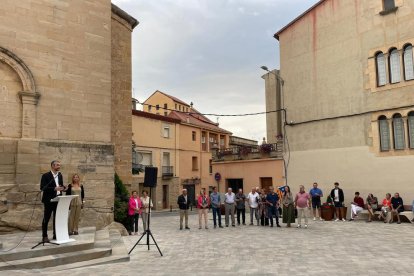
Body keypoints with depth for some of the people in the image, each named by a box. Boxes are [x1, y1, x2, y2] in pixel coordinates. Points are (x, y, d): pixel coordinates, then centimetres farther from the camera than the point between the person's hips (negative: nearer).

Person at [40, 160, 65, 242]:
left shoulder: (60, 175, 11)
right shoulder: (46, 176, -8)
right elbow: (42, 188, -15)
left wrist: (62, 188, -6)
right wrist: (54, 188, -25)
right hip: (49, 200, -6)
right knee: (46, 219, 2)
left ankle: (56, 235, 18)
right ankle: (44, 236, 10)